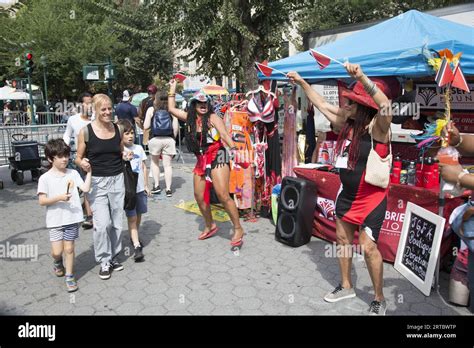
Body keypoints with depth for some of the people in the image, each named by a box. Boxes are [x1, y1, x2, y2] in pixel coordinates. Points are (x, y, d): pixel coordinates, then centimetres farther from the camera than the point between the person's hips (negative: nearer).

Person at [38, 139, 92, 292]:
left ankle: (69, 277, 23)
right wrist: (59, 198, -22)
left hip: (72, 218, 1)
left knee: (69, 249, 8)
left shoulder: (73, 173, 2)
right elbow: (42, 201, -8)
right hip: (55, 220, -1)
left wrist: (89, 172, -11)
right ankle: (58, 262, 35)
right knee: (57, 251, -1)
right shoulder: (45, 178, -5)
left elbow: (86, 188, -7)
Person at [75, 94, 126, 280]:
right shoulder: (86, 131, -5)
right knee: (102, 224, -9)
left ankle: (114, 256, 26)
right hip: (96, 182, -3)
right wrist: (82, 163, -21)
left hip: (117, 180, 3)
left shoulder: (118, 129, 5)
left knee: (116, 222, 8)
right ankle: (104, 261, 10)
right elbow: (78, 158, 1)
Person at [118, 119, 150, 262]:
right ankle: (137, 246, -6)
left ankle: (134, 237, 36)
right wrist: (125, 159, -28)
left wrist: (146, 185, 9)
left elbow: (144, 167, 11)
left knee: (138, 215, 15)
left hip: (140, 187, 4)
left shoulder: (139, 148, 7)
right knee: (132, 217, -5)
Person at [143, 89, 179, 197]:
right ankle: (168, 189, 5)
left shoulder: (151, 109, -1)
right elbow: (175, 127, -3)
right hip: (169, 139, 1)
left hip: (155, 139, 0)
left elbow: (146, 127, -2)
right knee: (167, 164, 5)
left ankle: (156, 185, 17)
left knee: (155, 162, 19)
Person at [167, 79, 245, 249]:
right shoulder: (190, 118, 11)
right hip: (201, 161, 7)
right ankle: (210, 226, 28)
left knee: (223, 195, -15)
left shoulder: (213, 117, -4)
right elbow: (171, 108, 17)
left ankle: (238, 229, -5)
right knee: (199, 196, 9)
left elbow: (224, 135, -14)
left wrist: (233, 148, -30)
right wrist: (172, 89, 19)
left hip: (217, 157, -7)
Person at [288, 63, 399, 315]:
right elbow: (321, 104, 10)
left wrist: (362, 77, -51)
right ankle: (346, 286, 36)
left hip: (371, 198, -7)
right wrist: (301, 82, 13)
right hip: (346, 194, 8)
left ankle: (379, 299, 18)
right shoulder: (347, 124, 0)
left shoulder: (377, 128, -20)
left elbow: (385, 106, -41)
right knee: (342, 238, 16)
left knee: (367, 247, -4)